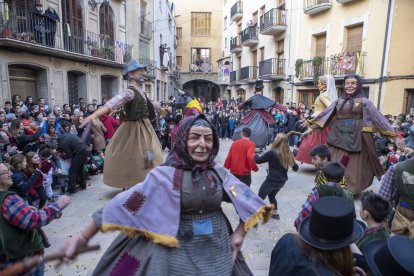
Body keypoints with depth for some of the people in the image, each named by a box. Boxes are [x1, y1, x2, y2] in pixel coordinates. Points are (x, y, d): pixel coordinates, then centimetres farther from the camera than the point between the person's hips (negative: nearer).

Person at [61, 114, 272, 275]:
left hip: (220, 250, 4)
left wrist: (239, 234, -2)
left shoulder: (219, 173, -3)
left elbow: (248, 200, 5)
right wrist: (83, 236, -15)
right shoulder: (165, 175, -15)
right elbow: (125, 204, -16)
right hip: (179, 252, -3)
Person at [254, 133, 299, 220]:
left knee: (260, 197, 5)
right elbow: (295, 167, 10)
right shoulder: (288, 154, 0)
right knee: (271, 196, 29)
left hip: (272, 180, -7)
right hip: (282, 181, 7)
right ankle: (275, 213, 39)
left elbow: (258, 160, -12)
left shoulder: (272, 152, -18)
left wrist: (255, 155, 9)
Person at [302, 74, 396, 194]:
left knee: (353, 165, 4)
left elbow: (378, 118, -1)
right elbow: (325, 115, 7)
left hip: (355, 138, -2)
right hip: (339, 137, 3)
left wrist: (393, 135, -6)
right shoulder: (339, 101, 9)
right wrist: (311, 128, 2)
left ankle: (352, 190, 17)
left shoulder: (364, 102, 1)